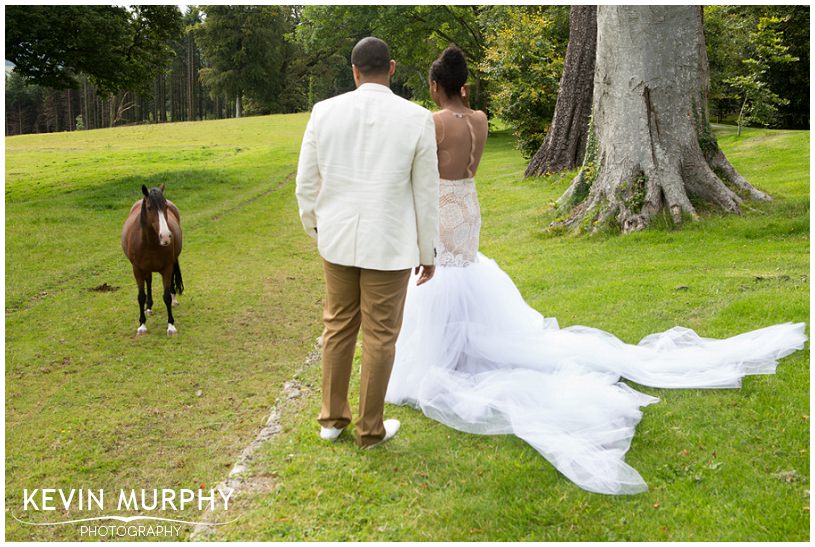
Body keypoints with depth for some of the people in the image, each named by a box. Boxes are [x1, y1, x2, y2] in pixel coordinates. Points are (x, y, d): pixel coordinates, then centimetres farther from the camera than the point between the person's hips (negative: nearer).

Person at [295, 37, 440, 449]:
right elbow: (426, 194, -5)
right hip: (389, 245, -2)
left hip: (337, 240, 3)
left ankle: (332, 418, 28)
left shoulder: (324, 112, -5)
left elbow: (306, 184, 2)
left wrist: (315, 229, 20)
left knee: (338, 326, 18)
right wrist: (428, 253, 6)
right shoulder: (417, 119, -11)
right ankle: (370, 429, 21)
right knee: (380, 335, 9)